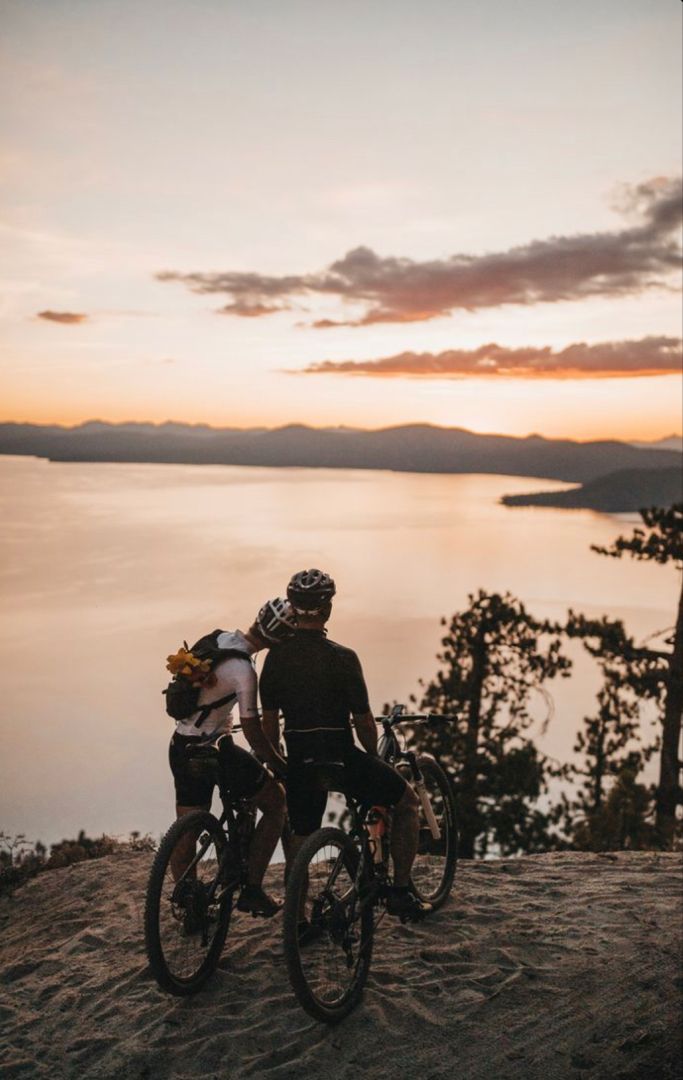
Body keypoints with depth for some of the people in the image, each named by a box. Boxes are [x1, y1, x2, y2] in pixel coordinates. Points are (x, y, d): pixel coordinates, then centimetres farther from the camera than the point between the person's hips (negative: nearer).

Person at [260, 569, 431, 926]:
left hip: (300, 760, 5)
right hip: (341, 757, -4)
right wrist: (373, 758, 8)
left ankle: (296, 920, 25)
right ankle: (401, 893, 16)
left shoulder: (276, 657, -1)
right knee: (407, 801, 15)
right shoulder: (342, 658, -15)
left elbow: (269, 721, 5)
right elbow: (363, 722, -11)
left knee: (300, 834, 22)